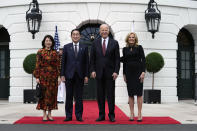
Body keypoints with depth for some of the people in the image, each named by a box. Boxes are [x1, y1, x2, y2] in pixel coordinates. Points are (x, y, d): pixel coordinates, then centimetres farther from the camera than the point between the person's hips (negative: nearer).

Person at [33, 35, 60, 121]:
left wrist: (59, 76, 1)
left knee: (52, 94, 3)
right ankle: (44, 114, 7)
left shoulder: (55, 53, 9)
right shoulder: (40, 52, 2)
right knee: (44, 94, -1)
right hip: (43, 75, -2)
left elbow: (58, 65, 8)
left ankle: (49, 114, 13)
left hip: (53, 76, 2)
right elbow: (37, 65, -1)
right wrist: (37, 77, -7)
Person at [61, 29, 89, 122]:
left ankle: (79, 115, 11)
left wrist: (86, 75, -1)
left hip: (80, 75, 0)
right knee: (69, 96, 4)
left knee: (79, 97, 4)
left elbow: (87, 62, 5)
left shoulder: (84, 47, 7)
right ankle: (68, 115, 11)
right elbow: (63, 61, 5)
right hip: (69, 75, 0)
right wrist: (62, 74, -2)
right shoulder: (66, 47, 7)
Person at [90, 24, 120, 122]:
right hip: (99, 73, 2)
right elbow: (92, 58, 7)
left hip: (110, 73, -1)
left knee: (111, 94, 2)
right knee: (100, 95, 5)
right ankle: (101, 115, 12)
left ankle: (111, 115, 10)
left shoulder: (114, 43, 4)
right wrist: (92, 70, -3)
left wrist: (116, 71, -8)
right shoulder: (95, 43, 8)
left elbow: (117, 58, 1)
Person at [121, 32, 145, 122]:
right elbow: (124, 62, 13)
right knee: (130, 94, 4)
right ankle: (132, 114, 9)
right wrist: (124, 74, 10)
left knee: (139, 93, -2)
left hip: (138, 71, -3)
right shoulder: (125, 49, 9)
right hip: (129, 72, 3)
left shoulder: (139, 47, 0)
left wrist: (143, 72, -12)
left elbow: (143, 60, -4)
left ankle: (139, 114, 1)